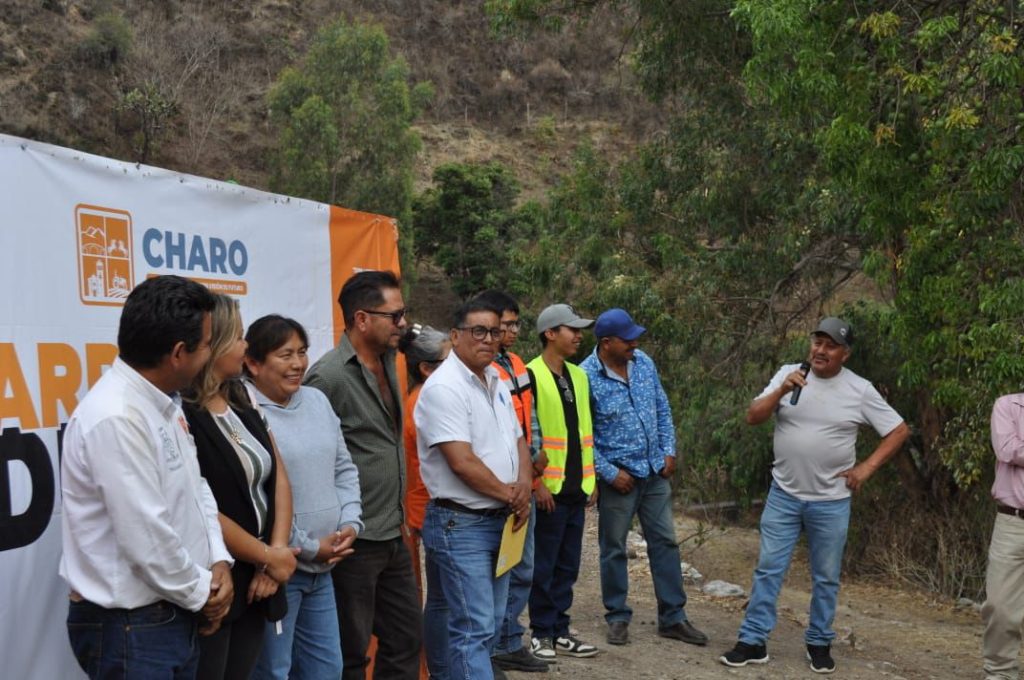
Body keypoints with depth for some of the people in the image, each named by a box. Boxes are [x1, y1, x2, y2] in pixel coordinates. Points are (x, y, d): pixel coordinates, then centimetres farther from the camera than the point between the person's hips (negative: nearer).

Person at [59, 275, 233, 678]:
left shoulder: (163, 401, 7)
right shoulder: (116, 419, -24)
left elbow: (195, 488, 14)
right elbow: (146, 539, -25)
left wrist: (218, 561, 1)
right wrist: (199, 593, -10)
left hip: (174, 614, 9)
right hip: (129, 627, -9)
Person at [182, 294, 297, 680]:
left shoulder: (241, 402, 10)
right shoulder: (180, 415, -17)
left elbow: (277, 478, 9)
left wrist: (276, 551, -4)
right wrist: (268, 558, -9)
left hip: (253, 579, 8)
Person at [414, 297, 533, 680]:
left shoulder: (496, 383, 11)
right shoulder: (444, 388, -17)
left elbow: (517, 440, 14)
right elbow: (462, 462, -22)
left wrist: (524, 485, -7)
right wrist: (510, 495, -10)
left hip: (501, 521, 9)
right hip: (461, 524, -9)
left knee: (489, 623, 15)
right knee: (474, 628, -7)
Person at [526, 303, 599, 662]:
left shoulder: (578, 376, 12)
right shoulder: (531, 376, -11)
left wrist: (591, 478, 15)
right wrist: (536, 481, -16)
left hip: (577, 488, 7)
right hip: (548, 488, -7)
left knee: (567, 566, 12)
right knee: (544, 565, 2)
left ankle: (560, 631, 21)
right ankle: (541, 633, 12)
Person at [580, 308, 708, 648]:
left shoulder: (644, 363, 0)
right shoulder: (586, 377, -17)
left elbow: (663, 410, 11)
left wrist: (668, 451, 4)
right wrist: (610, 473, -14)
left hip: (655, 471, 5)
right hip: (618, 476, -5)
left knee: (665, 542, 9)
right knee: (614, 549, 8)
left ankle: (673, 618, 18)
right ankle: (618, 617, 22)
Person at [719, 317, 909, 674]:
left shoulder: (860, 390, -5)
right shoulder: (788, 374, -1)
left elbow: (899, 431, 2)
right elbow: (752, 417, -6)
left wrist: (867, 466, -6)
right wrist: (781, 391, -21)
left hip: (831, 502, -1)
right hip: (783, 495, 1)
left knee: (826, 578, 10)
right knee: (768, 569, 2)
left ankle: (819, 644, 24)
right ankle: (753, 642, 9)